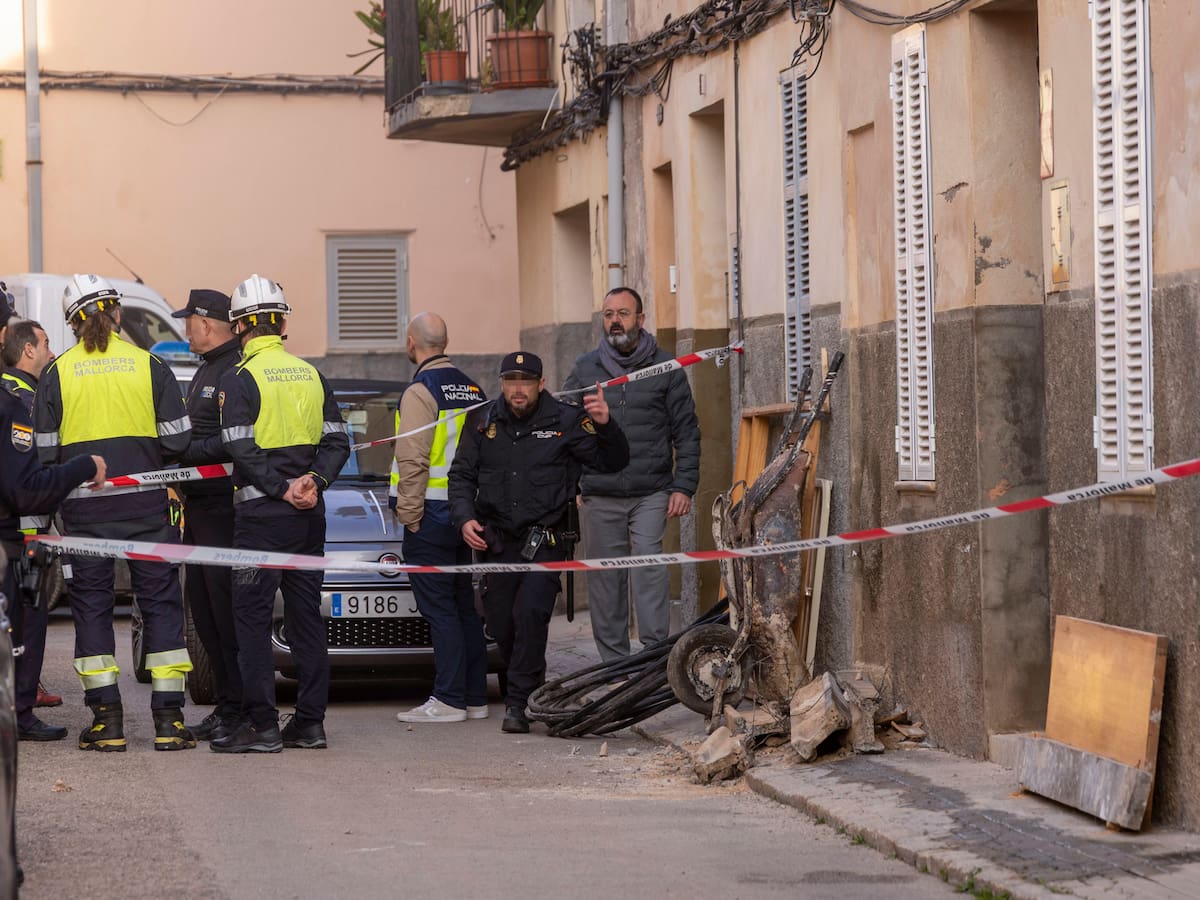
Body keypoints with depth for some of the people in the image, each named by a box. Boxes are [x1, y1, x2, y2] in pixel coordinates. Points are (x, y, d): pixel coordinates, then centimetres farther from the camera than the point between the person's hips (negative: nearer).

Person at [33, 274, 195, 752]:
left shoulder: (57, 373, -1)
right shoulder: (150, 365, -1)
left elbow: (44, 452, -1)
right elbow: (178, 440, -2)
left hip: (84, 509, 0)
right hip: (145, 504, 0)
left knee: (91, 605, 8)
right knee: (160, 603, 6)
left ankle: (106, 719, 4)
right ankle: (168, 718, 2)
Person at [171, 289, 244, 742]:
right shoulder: (206, 372, 20)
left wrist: (184, 452, -19)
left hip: (223, 508, -11)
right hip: (199, 507, 11)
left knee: (227, 607, -8)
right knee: (202, 604, 11)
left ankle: (241, 709, -5)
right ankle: (226, 706, 16)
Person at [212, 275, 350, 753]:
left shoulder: (239, 378, -7)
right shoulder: (311, 374, 11)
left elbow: (241, 449, -16)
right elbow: (338, 440, 8)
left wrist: (282, 489, -12)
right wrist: (314, 480, -4)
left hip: (263, 513, -6)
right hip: (309, 515, 6)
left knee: (252, 616, -2)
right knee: (306, 614, 10)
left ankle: (261, 723, -6)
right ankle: (310, 722, 10)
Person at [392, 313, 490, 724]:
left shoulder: (421, 391, -12)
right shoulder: (472, 389, 13)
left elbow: (413, 460, -18)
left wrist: (409, 513, -12)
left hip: (432, 517, -8)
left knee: (439, 609, -6)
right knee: (466, 606, 12)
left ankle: (449, 699, -7)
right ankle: (475, 697, 15)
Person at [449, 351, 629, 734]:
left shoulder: (565, 422, -1)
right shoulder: (483, 422, 7)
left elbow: (613, 462, 0)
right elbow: (461, 475, 13)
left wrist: (605, 426, -19)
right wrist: (464, 518, -3)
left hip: (545, 541, -3)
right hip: (496, 541, 4)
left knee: (530, 614, -19)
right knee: (500, 624, 6)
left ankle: (519, 703, -13)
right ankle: (532, 687, 30)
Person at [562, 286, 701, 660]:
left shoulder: (665, 368, 5)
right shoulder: (585, 369, 10)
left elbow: (686, 432, 7)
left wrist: (683, 487, -2)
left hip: (652, 495, -2)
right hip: (599, 498, 2)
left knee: (650, 573, -13)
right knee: (605, 581, 4)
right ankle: (614, 664, 10)